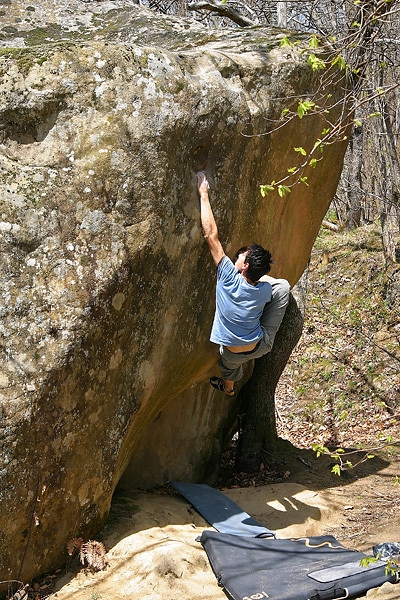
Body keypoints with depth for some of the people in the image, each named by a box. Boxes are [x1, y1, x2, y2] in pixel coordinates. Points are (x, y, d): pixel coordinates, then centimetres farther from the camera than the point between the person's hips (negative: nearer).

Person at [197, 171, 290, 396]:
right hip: (262, 346, 1)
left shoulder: (231, 279, -28)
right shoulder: (267, 289, -18)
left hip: (233, 354, -1)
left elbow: (211, 236, -28)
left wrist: (203, 195, -25)